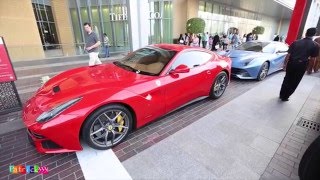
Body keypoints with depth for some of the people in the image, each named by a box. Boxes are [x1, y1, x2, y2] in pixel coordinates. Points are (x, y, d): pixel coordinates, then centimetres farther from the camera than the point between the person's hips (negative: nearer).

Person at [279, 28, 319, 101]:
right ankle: (285, 97, 13)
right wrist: (307, 57, 20)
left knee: (287, 80, 14)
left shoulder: (296, 42, 2)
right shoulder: (315, 45, -2)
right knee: (294, 83, 9)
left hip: (291, 63, 2)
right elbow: (313, 58, -1)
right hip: (301, 65, -1)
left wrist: (285, 64, 6)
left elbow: (288, 54, -1)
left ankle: (282, 95, 22)